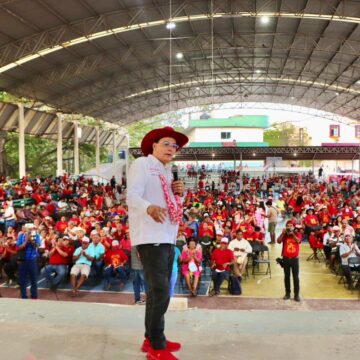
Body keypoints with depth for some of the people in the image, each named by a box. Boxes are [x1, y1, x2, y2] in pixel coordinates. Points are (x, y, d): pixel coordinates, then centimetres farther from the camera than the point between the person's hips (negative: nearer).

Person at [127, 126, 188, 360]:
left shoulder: (167, 173, 19)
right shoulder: (142, 164, -6)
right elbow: (132, 196, -19)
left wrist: (180, 193, 2)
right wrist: (149, 208, -40)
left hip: (168, 238, 10)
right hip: (150, 238, -9)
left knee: (158, 291, 16)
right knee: (161, 292, -12)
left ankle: (151, 339, 28)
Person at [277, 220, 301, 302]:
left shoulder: (297, 234, 3)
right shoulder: (284, 235, 3)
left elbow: (298, 241, -17)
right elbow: (278, 241, -13)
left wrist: (292, 233, -22)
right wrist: (283, 233, -19)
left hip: (294, 259, -1)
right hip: (286, 258, 1)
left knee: (296, 277, 2)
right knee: (287, 277, 9)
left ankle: (296, 294, 8)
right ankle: (287, 293, 18)